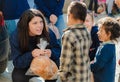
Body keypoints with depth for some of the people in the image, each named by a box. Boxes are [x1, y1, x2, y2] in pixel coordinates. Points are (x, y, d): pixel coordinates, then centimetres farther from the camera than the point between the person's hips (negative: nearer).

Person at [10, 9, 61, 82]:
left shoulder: (49, 33, -21)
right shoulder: (16, 37, -23)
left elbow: (58, 50, -10)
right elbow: (16, 62, -23)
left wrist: (51, 53, -35)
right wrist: (31, 55, -42)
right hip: (26, 67, -1)